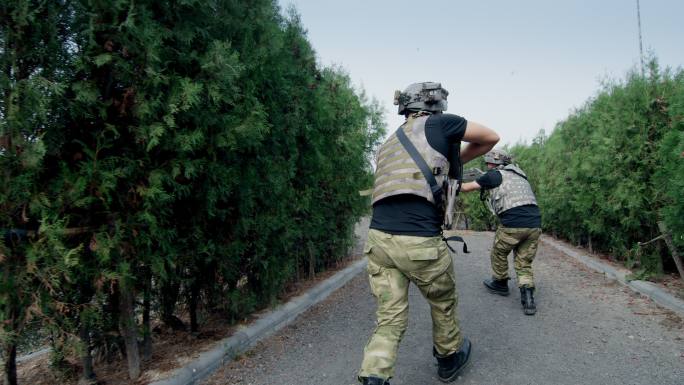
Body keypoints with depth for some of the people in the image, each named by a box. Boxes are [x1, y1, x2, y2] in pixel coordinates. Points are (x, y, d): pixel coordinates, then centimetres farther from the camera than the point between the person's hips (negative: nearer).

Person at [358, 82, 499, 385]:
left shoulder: (388, 143, 21)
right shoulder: (439, 123, 4)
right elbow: (491, 138, 15)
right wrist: (457, 160, 27)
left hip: (378, 238, 5)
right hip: (419, 242, -5)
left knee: (390, 319, 11)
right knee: (443, 304, 22)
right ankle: (449, 360, 43)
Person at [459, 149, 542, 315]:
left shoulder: (494, 175, 4)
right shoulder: (519, 174, 22)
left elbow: (466, 188, 11)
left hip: (513, 225, -5)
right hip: (534, 225, 6)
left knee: (499, 253, 21)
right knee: (524, 263, 14)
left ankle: (500, 284, 37)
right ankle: (528, 299, 0)